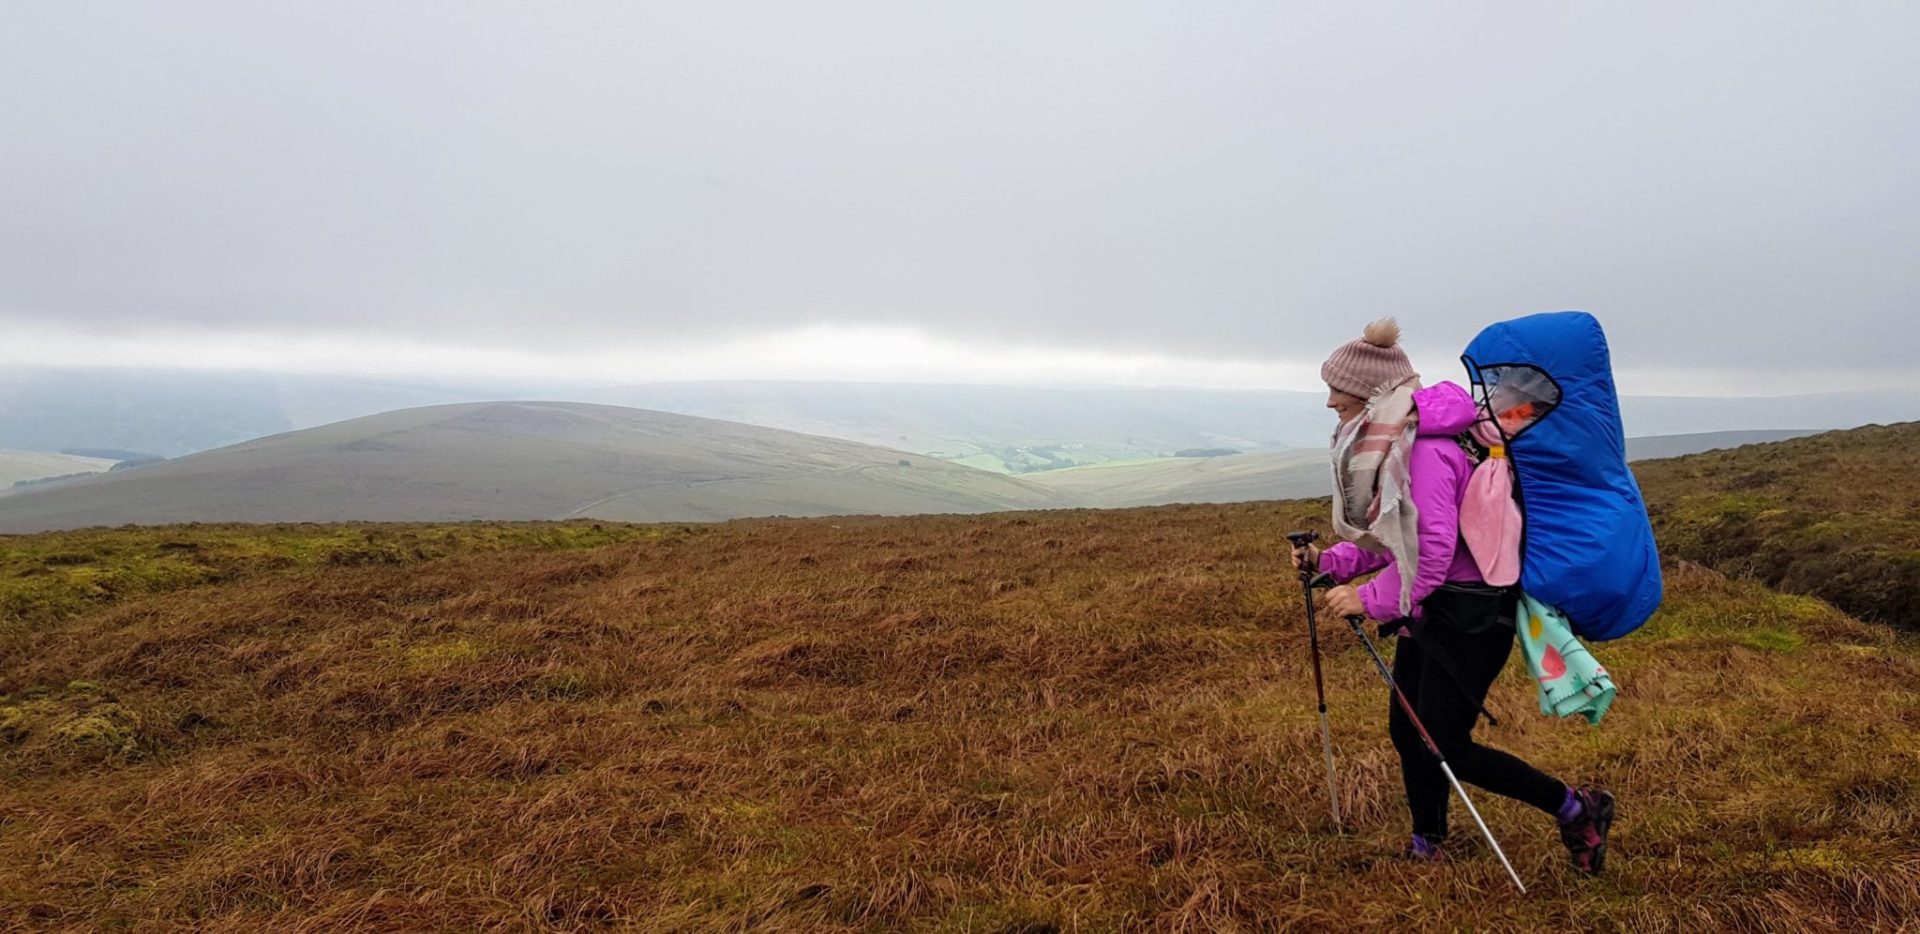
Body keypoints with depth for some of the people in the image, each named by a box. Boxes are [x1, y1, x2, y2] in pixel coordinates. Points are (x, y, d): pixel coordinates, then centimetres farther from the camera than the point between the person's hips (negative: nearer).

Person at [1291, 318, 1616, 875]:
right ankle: (1428, 850, 28)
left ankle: (1577, 811, 15)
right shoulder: (1387, 444, 7)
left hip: (1471, 614, -10)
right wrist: (1328, 561, 2)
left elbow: (1431, 553, -26)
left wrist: (1368, 600, -19)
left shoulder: (1425, 450, -24)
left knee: (1447, 747, -3)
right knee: (1407, 733, 13)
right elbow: (1389, 538, 13)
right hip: (1430, 609, 10)